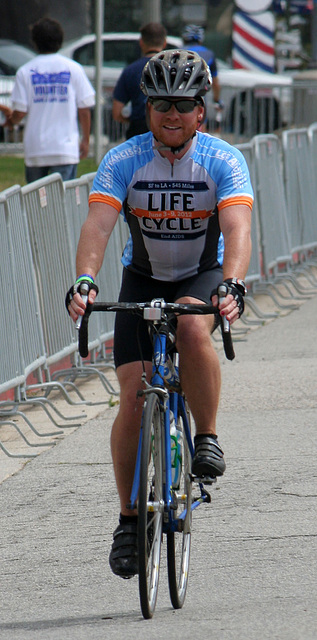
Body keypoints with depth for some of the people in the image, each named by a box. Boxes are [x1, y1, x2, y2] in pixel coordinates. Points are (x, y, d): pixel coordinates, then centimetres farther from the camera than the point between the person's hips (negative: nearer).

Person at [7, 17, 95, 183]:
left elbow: (20, 112, -3)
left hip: (34, 150, 0)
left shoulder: (25, 71, 0)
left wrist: (10, 120, 20)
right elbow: (84, 110, 0)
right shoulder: (74, 69, 1)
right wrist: (85, 141, 13)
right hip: (66, 148, 0)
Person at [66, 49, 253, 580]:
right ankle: (128, 519, 4)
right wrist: (84, 279, -47)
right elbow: (98, 225, -28)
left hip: (204, 276, -1)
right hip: (143, 279, 1)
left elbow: (237, 229, -32)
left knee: (192, 328, -37)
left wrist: (232, 285, -51)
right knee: (134, 398, -10)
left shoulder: (223, 161, -19)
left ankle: (207, 438, -16)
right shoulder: (123, 161, -16)